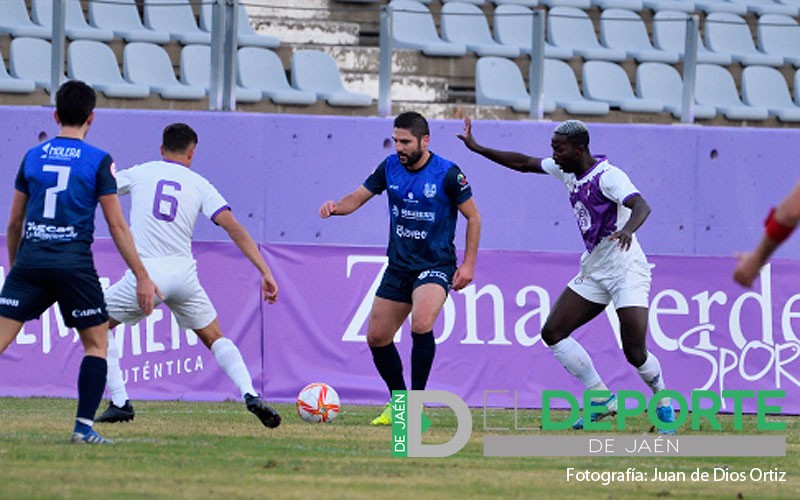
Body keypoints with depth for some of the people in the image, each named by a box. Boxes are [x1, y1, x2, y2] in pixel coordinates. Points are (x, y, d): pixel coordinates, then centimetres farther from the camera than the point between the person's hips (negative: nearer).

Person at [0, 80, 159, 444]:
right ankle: (84, 427, 1)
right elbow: (117, 226, -1)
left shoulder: (32, 157, 11)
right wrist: (142, 277, 4)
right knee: (96, 344, 11)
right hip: (74, 264, -3)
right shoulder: (98, 161, 0)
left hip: (30, 261, 3)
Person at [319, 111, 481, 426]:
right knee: (376, 337, 6)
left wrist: (468, 264, -8)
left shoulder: (447, 174, -12)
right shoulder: (390, 167, 0)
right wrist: (336, 207, -17)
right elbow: (357, 198, 6)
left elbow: (473, 217, -3)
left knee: (421, 323, -30)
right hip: (398, 266, 6)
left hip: (436, 266, -6)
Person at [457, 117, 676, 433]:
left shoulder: (608, 176, -19)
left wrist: (627, 229, -56)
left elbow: (641, 206, -35)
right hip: (593, 270, 9)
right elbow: (523, 163, 18)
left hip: (626, 269, -9)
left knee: (635, 352, -15)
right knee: (553, 333, -1)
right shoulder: (566, 171, 6)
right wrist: (477, 148, 16)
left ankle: (663, 403, 13)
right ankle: (601, 398, 8)